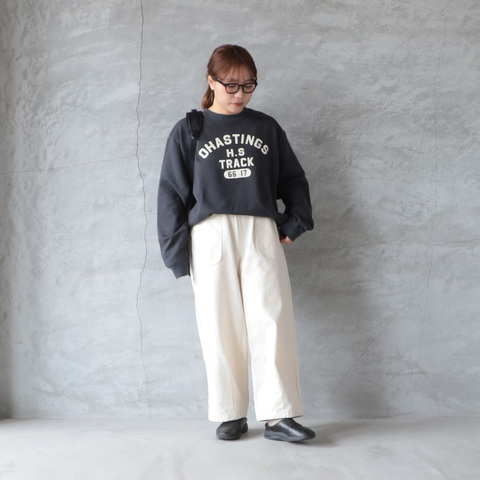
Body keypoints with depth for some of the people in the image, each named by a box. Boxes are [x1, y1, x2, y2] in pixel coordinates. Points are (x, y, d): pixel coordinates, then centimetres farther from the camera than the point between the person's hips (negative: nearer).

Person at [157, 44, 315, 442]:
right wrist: (177, 253, 0)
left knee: (273, 323, -6)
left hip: (262, 234, 2)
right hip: (211, 237, -1)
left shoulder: (266, 127, 15)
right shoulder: (188, 131, 9)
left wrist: (294, 222, 5)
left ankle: (279, 415, 1)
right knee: (220, 328, 2)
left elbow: (293, 179, 21)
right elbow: (172, 193, 7)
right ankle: (230, 415, 14)